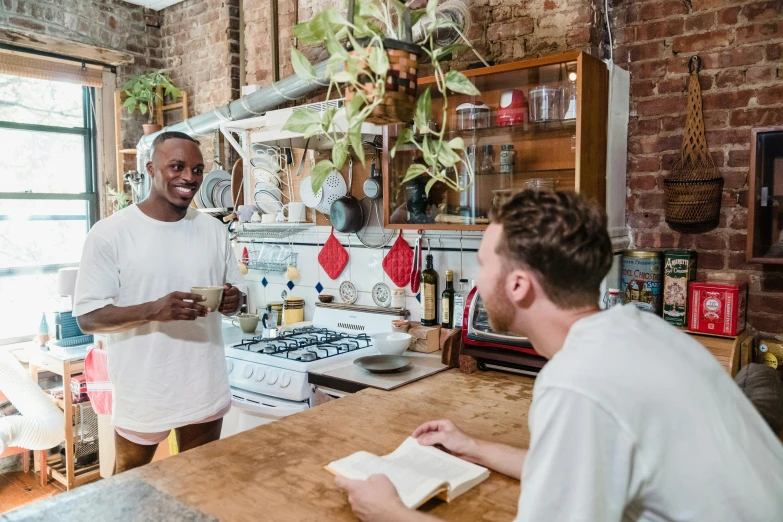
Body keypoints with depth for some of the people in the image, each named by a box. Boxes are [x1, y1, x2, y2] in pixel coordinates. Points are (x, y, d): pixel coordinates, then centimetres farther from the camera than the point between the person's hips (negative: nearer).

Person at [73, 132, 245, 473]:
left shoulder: (213, 230, 3)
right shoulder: (109, 233, -11)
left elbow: (235, 294, 10)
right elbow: (87, 316, -12)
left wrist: (233, 301, -14)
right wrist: (152, 310, -28)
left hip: (206, 390, 4)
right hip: (142, 395, -3)